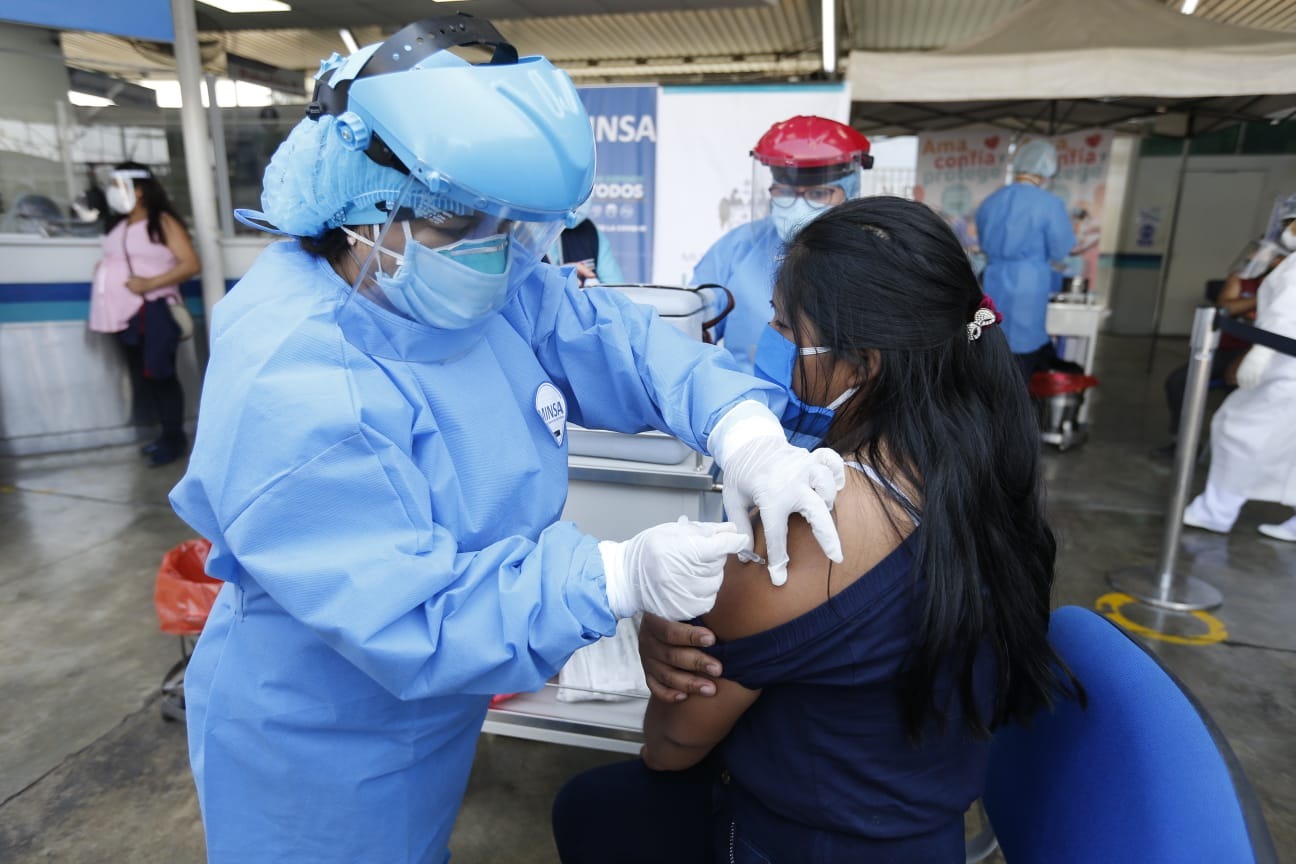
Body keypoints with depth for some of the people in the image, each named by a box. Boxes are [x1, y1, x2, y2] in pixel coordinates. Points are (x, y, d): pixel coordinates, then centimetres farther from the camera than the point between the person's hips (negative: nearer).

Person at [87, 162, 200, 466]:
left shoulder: (162, 222, -8)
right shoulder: (119, 226, 15)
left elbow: (192, 264, -16)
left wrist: (149, 283, -22)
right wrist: (103, 269, 10)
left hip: (153, 313, -8)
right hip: (126, 314, 8)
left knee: (161, 376, -4)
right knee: (142, 378, 11)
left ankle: (175, 439, 6)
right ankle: (167, 434, 20)